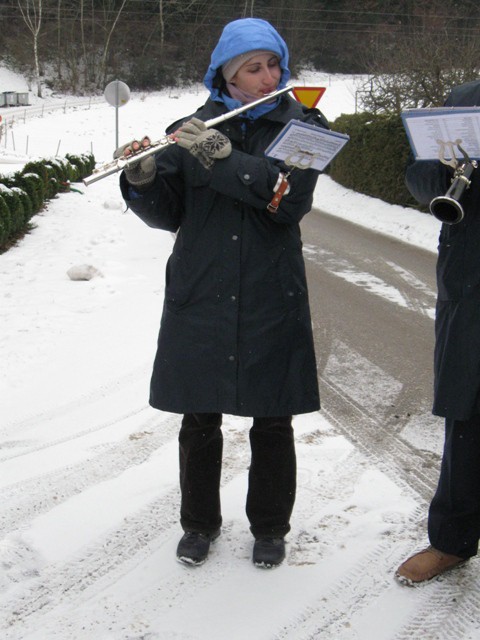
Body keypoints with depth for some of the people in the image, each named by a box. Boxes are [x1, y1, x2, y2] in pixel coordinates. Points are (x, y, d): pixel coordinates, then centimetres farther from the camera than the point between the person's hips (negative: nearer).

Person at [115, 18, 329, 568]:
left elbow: (290, 199, -18)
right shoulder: (190, 129, 2)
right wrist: (142, 179, -19)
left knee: (272, 421, 9)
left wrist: (222, 158, -27)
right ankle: (199, 522, 31)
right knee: (199, 418, 10)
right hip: (199, 296, 1)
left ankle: (270, 526, 30)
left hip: (271, 300, -1)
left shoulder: (302, 124, -2)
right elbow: (166, 215, 1)